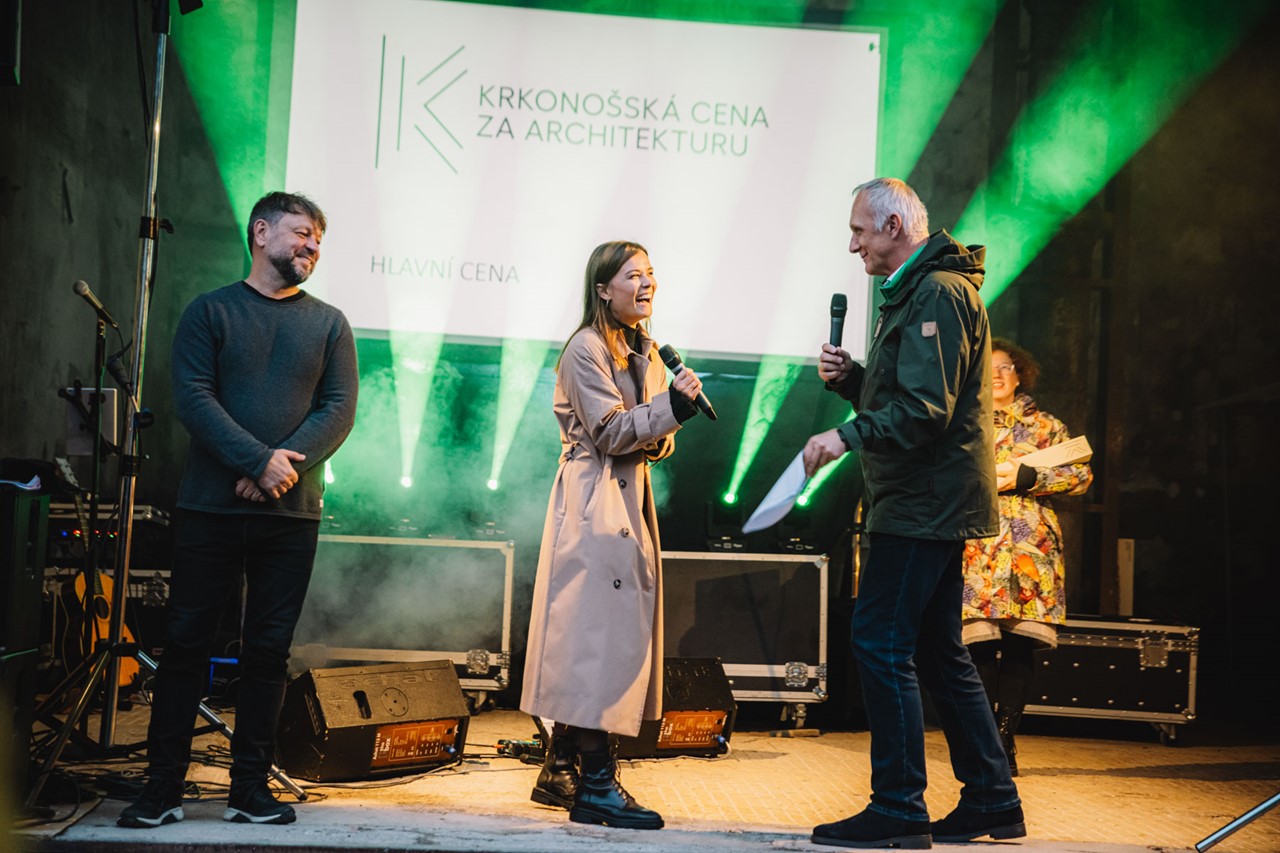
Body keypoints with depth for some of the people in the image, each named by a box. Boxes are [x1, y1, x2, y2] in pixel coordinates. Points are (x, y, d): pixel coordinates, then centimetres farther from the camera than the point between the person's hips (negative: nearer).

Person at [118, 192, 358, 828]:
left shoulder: (328, 323, 13)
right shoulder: (210, 311, 7)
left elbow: (340, 408, 3)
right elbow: (193, 398, -5)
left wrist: (287, 468, -12)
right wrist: (259, 460, -15)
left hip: (291, 513, 2)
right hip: (211, 506, -2)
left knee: (269, 649, 4)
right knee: (186, 641, 0)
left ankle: (250, 789, 11)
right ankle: (162, 788, 7)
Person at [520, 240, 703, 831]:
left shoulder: (644, 351, 17)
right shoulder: (586, 349, -9)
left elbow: (657, 439, 15)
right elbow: (610, 431, -15)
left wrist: (656, 439, -6)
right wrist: (673, 407, -22)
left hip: (630, 499, 9)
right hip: (593, 503, -9)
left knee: (590, 636, 10)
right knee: (598, 631, -11)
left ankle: (561, 771, 17)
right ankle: (595, 784, -9)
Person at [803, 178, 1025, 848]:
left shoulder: (938, 294, -14)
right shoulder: (917, 292, 20)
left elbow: (925, 410, -23)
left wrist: (847, 436, -24)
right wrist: (850, 377, 9)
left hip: (924, 507, -11)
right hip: (932, 507, 11)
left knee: (880, 642, -9)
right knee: (937, 652, 13)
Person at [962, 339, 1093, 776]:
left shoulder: (1045, 426, 16)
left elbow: (1081, 473, 5)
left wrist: (1025, 477, -6)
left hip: (1030, 547, 0)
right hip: (977, 546, 0)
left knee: (1021, 644, -8)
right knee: (980, 644, -9)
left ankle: (1005, 738, -2)